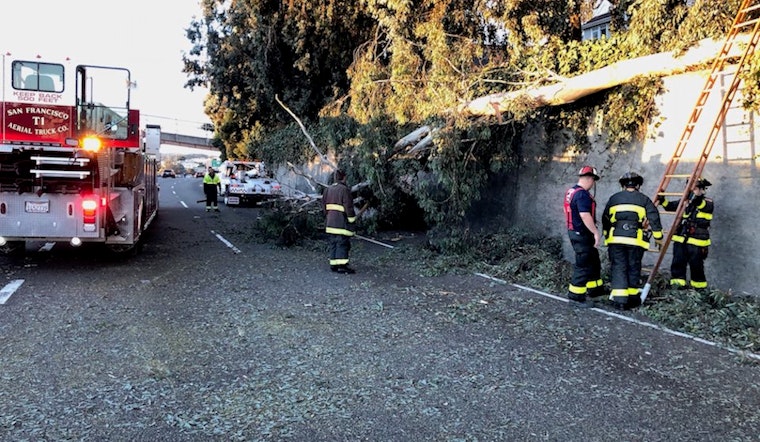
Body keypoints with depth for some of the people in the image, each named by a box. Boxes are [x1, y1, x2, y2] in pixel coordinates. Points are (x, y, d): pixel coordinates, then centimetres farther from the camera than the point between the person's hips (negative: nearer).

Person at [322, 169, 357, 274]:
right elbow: (348, 207, -14)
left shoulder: (327, 189, 11)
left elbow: (324, 205, 16)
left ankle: (333, 264, 14)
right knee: (342, 243, -5)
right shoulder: (344, 190, -13)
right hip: (341, 221, -8)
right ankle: (342, 265, -7)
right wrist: (352, 219, -6)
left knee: (333, 242, 12)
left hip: (330, 221, 8)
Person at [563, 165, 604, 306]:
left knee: (594, 262, 20)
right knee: (583, 265, -3)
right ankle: (575, 295, 3)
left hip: (573, 231, 10)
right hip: (582, 235, -10)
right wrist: (596, 232, -24)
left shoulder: (570, 191, 13)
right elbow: (585, 215, -28)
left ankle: (595, 289, 30)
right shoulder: (582, 194, -20)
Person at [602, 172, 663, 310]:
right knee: (633, 268, 11)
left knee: (618, 267, 2)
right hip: (636, 240, 0)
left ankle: (619, 299, -6)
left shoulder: (614, 198, 14)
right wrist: (658, 237, 14)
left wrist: (607, 236, 30)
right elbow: (654, 218, 6)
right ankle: (633, 298, 17)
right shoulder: (644, 199, 9)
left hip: (615, 238, 1)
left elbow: (605, 219, 19)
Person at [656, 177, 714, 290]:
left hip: (696, 242, -4)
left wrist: (697, 200, -42)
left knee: (696, 266, 4)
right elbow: (670, 206, 23)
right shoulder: (685, 201, 14)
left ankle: (700, 288, 18)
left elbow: (706, 207, -23)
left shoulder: (707, 203, 0)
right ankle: (677, 285, 0)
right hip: (680, 239, 4)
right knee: (678, 264, -1)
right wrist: (662, 200, 5)